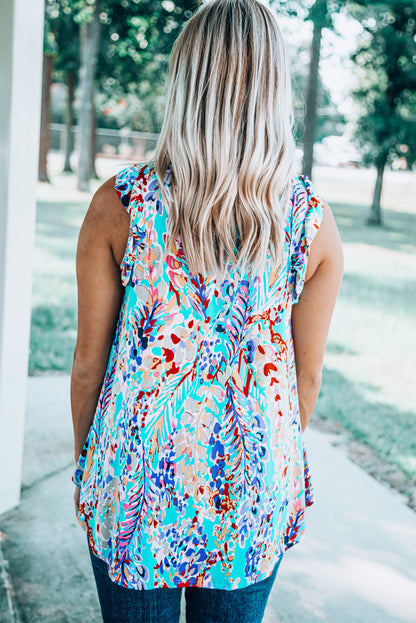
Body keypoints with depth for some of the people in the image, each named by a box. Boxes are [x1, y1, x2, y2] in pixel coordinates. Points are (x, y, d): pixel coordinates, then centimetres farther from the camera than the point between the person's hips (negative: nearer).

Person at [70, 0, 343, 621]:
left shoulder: (118, 203, -13)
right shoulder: (313, 220, -10)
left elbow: (88, 362, -6)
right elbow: (306, 377, -1)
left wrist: (85, 463, 10)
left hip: (136, 482, -1)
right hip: (254, 493, 1)